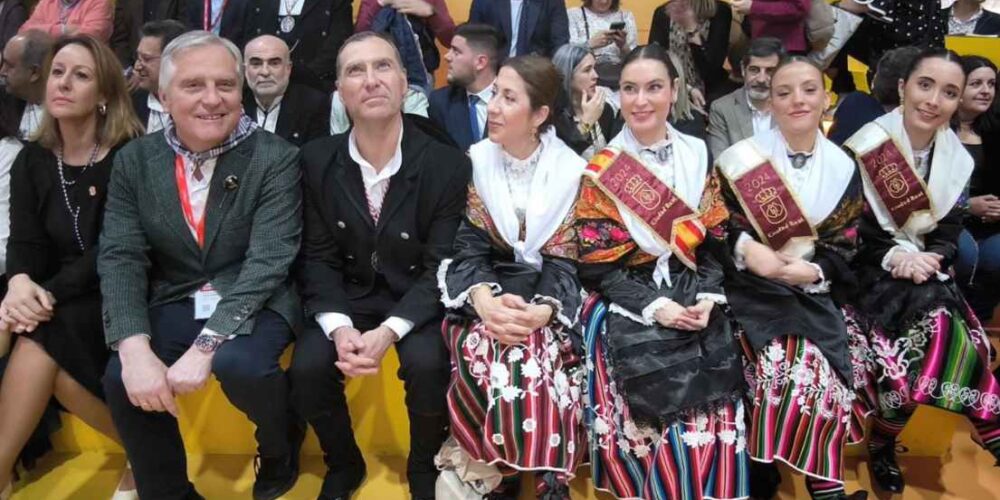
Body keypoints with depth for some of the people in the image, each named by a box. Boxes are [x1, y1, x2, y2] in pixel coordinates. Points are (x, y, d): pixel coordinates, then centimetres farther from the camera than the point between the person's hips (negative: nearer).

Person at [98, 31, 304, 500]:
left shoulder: (275, 158, -11)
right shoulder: (134, 160, 1)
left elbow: (267, 261, -19)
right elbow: (120, 258, -5)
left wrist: (206, 345, -29)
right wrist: (135, 347, -22)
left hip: (254, 303, -3)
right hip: (174, 303, 3)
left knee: (239, 365, -31)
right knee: (121, 378, -22)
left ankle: (279, 444, 6)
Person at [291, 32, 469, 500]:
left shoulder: (447, 165, -14)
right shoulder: (317, 160, -5)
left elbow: (441, 266, -14)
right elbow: (317, 257, -3)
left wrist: (390, 330, -29)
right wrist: (339, 326, -22)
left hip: (417, 297, -2)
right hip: (349, 294, 2)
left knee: (428, 365, -30)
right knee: (308, 368, -23)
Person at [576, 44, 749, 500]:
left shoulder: (698, 156, 9)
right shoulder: (601, 170, -1)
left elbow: (715, 241, 9)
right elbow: (597, 266, -4)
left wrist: (708, 297, -9)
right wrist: (655, 307, -15)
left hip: (693, 295, 3)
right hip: (627, 304, -2)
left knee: (715, 396, -18)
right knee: (667, 388, -23)